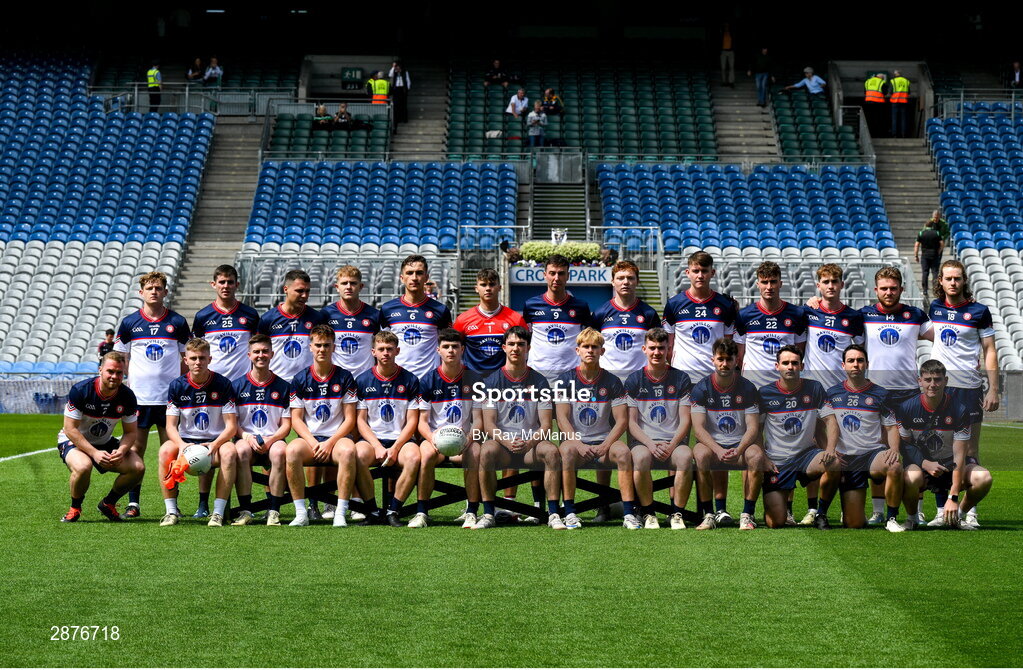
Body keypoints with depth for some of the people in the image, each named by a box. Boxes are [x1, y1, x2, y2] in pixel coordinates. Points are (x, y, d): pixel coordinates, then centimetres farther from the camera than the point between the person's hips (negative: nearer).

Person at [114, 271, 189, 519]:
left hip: (170, 396, 0)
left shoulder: (178, 322, 5)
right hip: (138, 396, 0)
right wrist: (126, 387, 0)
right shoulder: (129, 323, 5)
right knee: (136, 448, 1)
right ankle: (133, 503, 6)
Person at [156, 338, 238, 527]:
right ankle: (171, 511, -24)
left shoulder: (223, 384, -2)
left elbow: (231, 425, -5)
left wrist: (215, 444, -25)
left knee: (229, 452, -35)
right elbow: (171, 426, -2)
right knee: (165, 450, -31)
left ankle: (218, 512, -31)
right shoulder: (177, 386, 1)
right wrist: (182, 445, -24)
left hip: (216, 442, -1)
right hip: (185, 441, 1)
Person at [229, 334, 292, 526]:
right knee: (241, 450, -36)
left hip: (273, 440, 0)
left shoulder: (283, 387, 9)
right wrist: (247, 437, -14)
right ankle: (245, 511, -31)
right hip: (246, 438, 0)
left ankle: (274, 511, -29)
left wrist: (270, 440, -13)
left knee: (280, 452, -35)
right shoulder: (237, 385, 9)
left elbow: (286, 425, 6)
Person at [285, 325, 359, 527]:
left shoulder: (344, 378, 6)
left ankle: (341, 513, -33)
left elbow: (350, 419, 2)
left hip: (337, 437, -1)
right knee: (292, 450, -34)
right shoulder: (300, 379, 8)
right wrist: (313, 443, -11)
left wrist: (330, 443, -12)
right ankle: (301, 513, -28)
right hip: (309, 438, 1)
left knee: (348, 450, -37)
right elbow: (296, 419, 5)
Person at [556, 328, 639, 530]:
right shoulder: (565, 380, 4)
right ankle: (569, 512, -31)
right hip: (575, 440, -1)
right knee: (567, 451, -36)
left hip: (605, 441, 1)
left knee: (623, 452, -31)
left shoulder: (612, 382, 6)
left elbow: (622, 420, 0)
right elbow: (562, 419, -4)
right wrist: (578, 444, -21)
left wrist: (605, 446, -16)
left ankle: (629, 513, -34)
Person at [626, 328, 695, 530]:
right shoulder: (634, 381, 8)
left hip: (674, 441, 0)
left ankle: (677, 513, -20)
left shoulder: (681, 379, 9)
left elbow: (685, 420, 4)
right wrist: (651, 444, -14)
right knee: (641, 457, -36)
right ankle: (647, 513, -19)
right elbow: (631, 421, 2)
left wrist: (671, 445, -13)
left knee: (685, 456, -35)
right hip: (643, 441, 0)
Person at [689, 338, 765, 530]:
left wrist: (738, 451, -24)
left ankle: (747, 514, -22)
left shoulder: (747, 388, 2)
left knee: (756, 455, -33)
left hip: (740, 444, 1)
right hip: (711, 444, -1)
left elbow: (753, 428, -5)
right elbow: (698, 428, -9)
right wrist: (718, 450, -26)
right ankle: (708, 515, -25)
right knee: (701, 454, -35)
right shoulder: (701, 389, -1)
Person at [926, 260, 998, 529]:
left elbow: (990, 350, 0)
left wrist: (993, 389, -6)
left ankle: (970, 511, 2)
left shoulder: (979, 311, 0)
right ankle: (942, 510, 8)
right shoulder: (934, 308, 9)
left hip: (969, 387, -3)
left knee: (970, 452, -1)